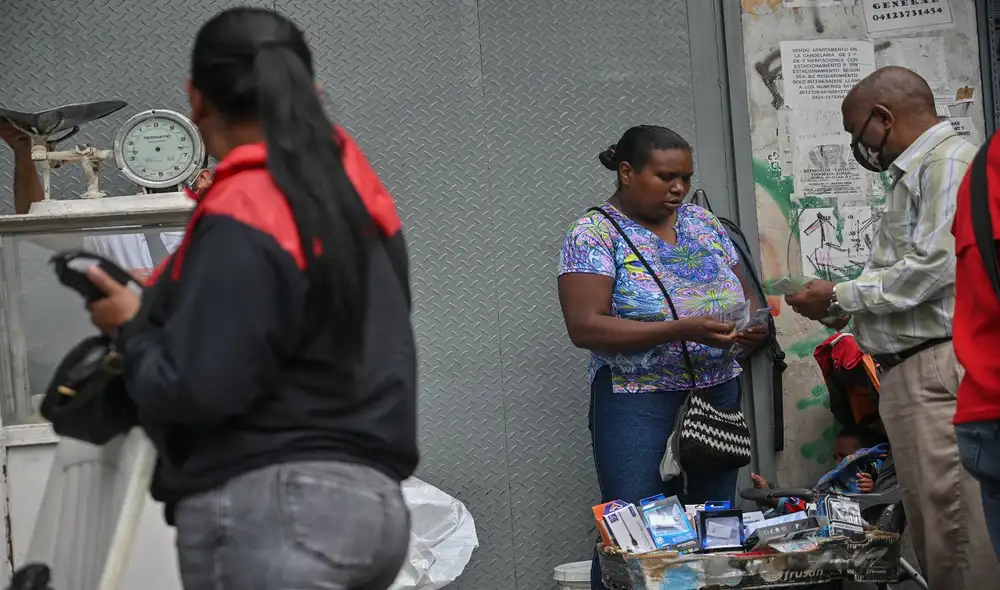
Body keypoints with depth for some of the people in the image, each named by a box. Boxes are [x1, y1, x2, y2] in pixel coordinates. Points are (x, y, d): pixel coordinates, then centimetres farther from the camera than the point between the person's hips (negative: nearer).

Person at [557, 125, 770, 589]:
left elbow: (745, 294, 17)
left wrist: (754, 325, -9)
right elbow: (584, 326, -17)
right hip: (639, 407, -6)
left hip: (720, 394, 6)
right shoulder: (594, 235, -7)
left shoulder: (701, 222, 10)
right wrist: (680, 330, -25)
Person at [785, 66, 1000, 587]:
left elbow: (934, 267, -17)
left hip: (940, 368, -10)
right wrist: (842, 309, 12)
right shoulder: (915, 172, 22)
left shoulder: (949, 162, -7)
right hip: (907, 369, 10)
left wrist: (840, 296, -7)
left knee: (957, 524, -11)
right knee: (926, 520, 11)